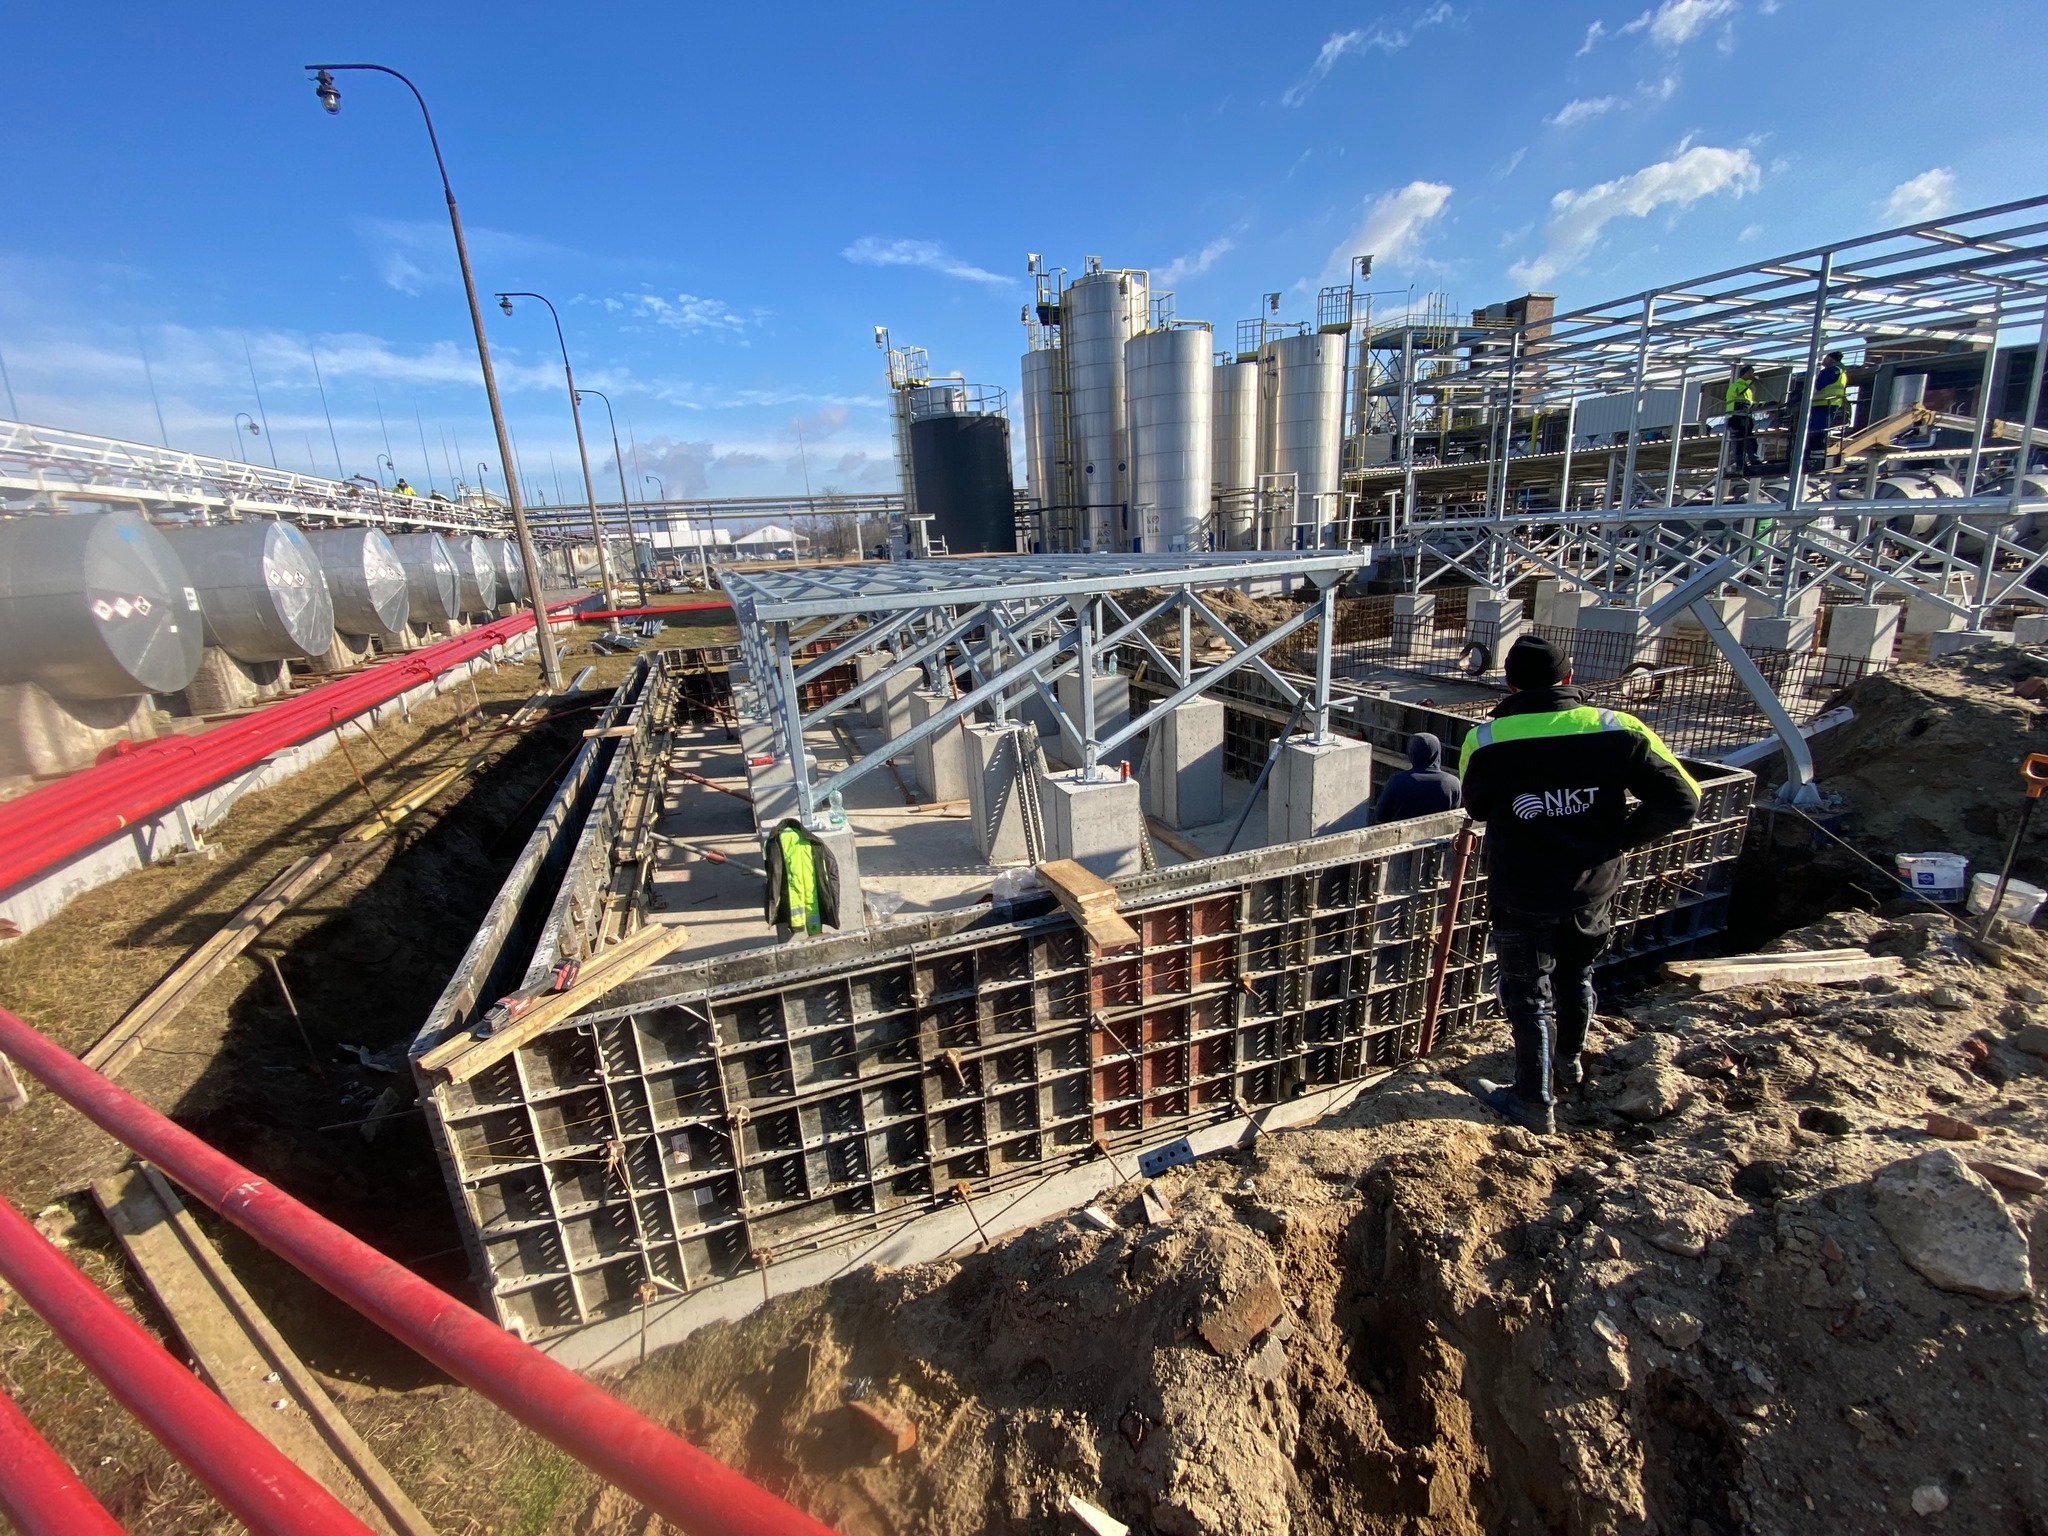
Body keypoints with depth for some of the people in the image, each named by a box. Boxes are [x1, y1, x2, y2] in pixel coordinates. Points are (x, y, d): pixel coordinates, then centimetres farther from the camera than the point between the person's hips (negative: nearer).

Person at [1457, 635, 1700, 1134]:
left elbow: (1476, 808, 0)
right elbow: (1680, 800, -7)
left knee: (1529, 993, 12)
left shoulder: (1485, 741, -16)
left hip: (1522, 898, -4)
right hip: (1595, 892, 4)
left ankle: (1535, 1101, 23)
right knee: (1576, 975, 27)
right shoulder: (1619, 730, -10)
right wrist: (1618, 838, 3)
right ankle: (1569, 1061, 51)